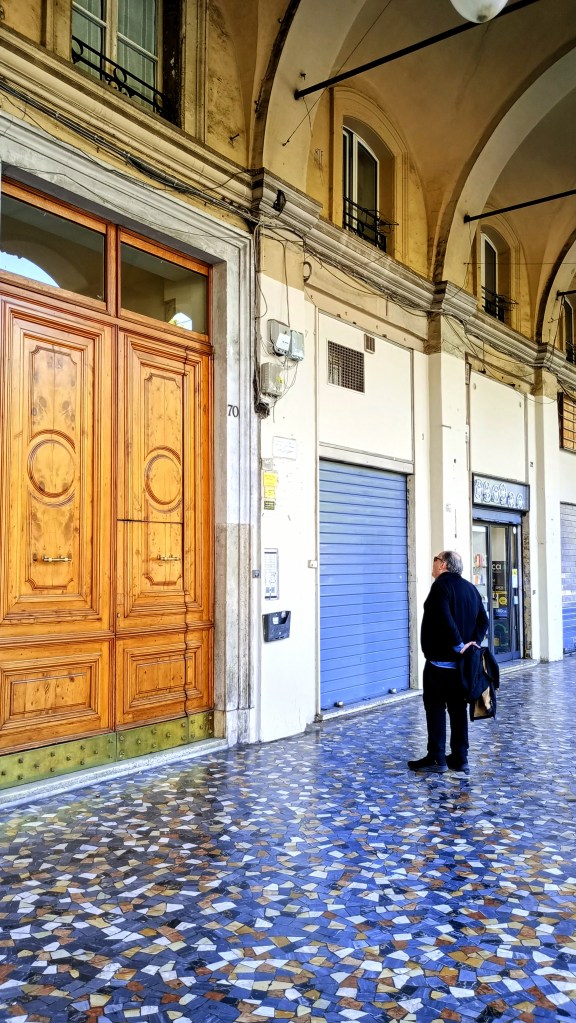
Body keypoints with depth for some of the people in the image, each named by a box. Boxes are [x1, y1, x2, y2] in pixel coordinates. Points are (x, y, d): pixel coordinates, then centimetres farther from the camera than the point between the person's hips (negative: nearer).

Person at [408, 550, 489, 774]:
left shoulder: (441, 585, -13)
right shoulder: (471, 588, 13)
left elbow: (445, 620, -24)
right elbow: (483, 620, 9)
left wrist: (458, 645, -18)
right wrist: (473, 642, 0)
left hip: (440, 660, -8)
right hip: (461, 662, 8)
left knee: (435, 708, -1)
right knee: (458, 709, 11)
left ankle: (436, 758, 1)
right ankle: (460, 758, 15)